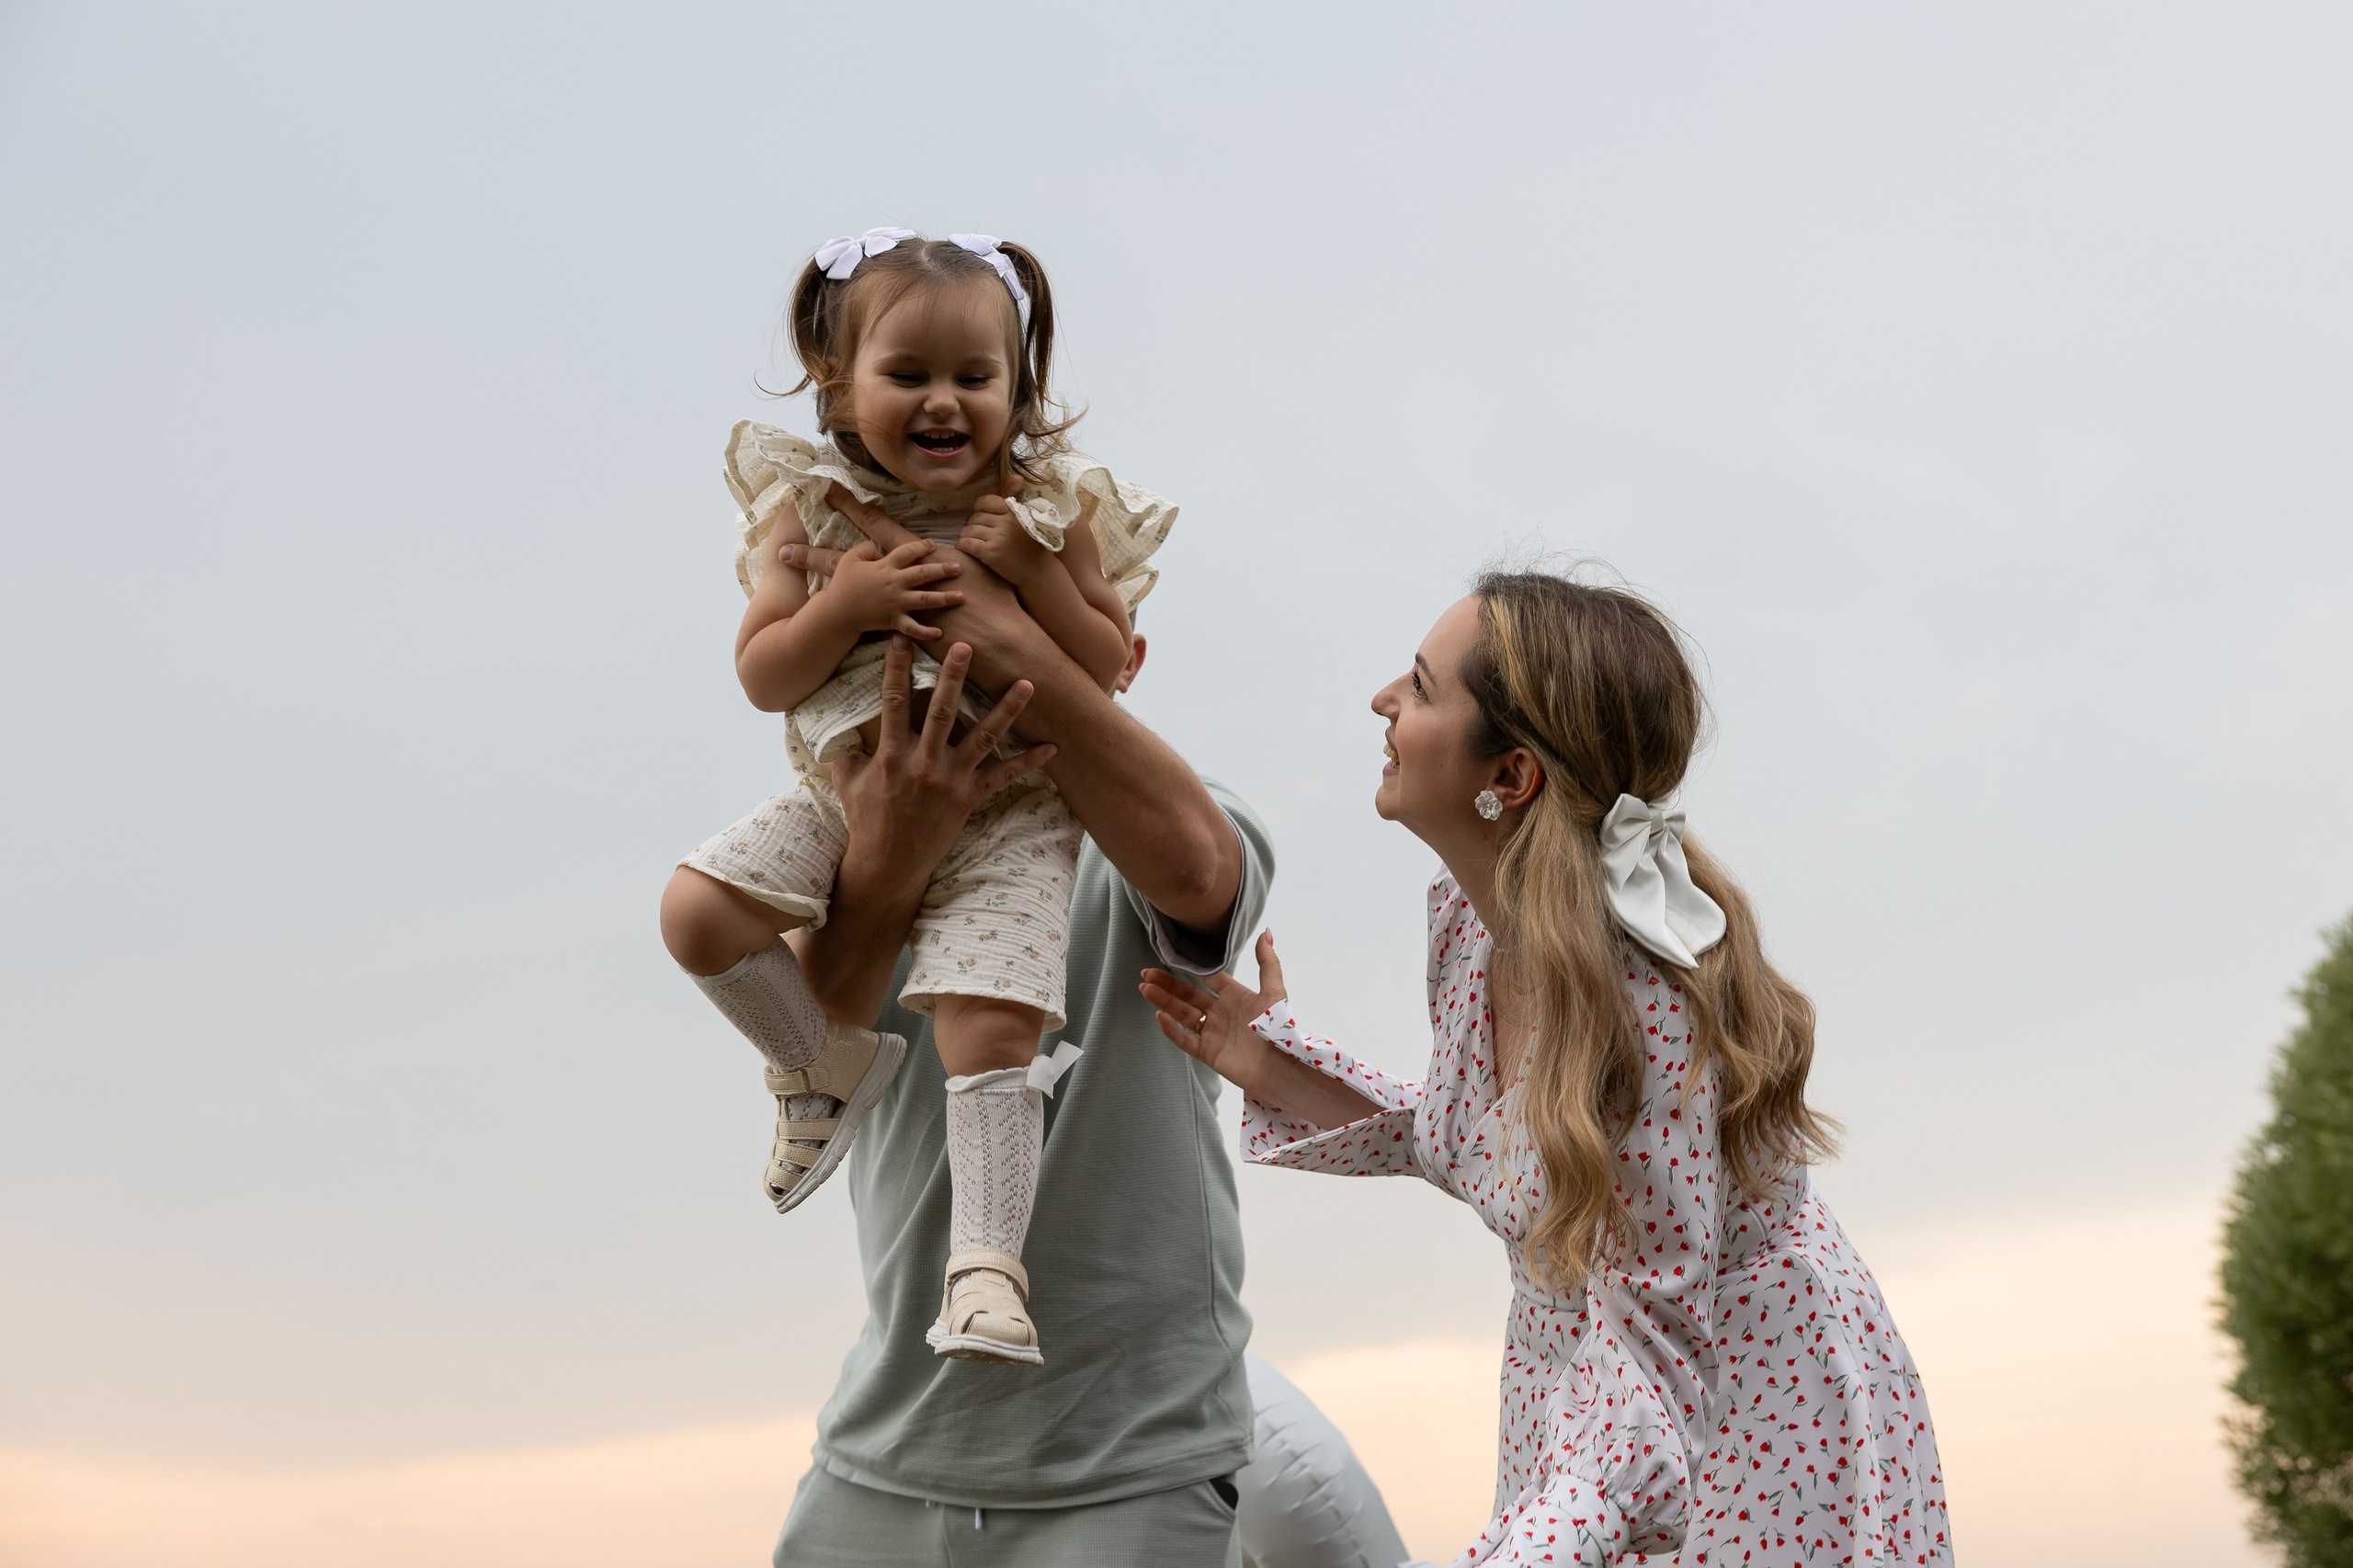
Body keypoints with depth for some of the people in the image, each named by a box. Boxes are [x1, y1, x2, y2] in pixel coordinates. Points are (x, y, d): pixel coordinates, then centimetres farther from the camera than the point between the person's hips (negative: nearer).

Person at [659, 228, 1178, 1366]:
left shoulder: (1049, 506, -4)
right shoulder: (809, 508, -2)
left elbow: (1108, 665, -4)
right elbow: (761, 678, -3)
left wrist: (1029, 568, -19)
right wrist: (844, 604, -21)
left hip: (1006, 811, -3)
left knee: (990, 1024, -20)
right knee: (697, 913, -13)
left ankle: (987, 1261, -12)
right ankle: (829, 1068, 12)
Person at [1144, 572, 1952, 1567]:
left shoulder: (1647, 1010, -32)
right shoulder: (1470, 912, -8)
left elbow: (1652, 1378, -28)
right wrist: (1274, 1069, 2)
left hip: (1755, 1439, -7)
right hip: (1577, 1393, 7)